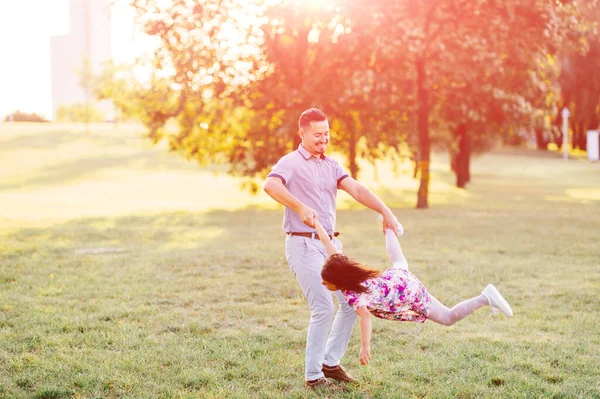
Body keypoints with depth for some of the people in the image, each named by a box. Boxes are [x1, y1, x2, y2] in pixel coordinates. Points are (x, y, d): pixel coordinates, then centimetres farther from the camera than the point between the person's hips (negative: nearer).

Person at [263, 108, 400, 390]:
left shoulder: (331, 165, 15)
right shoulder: (291, 163, -6)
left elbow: (356, 190, 2)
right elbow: (270, 185, -27)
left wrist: (384, 211, -13)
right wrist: (300, 208, -39)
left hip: (330, 243, 8)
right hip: (304, 244, -8)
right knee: (324, 308, -12)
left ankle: (330, 361, 22)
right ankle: (313, 376, 1)